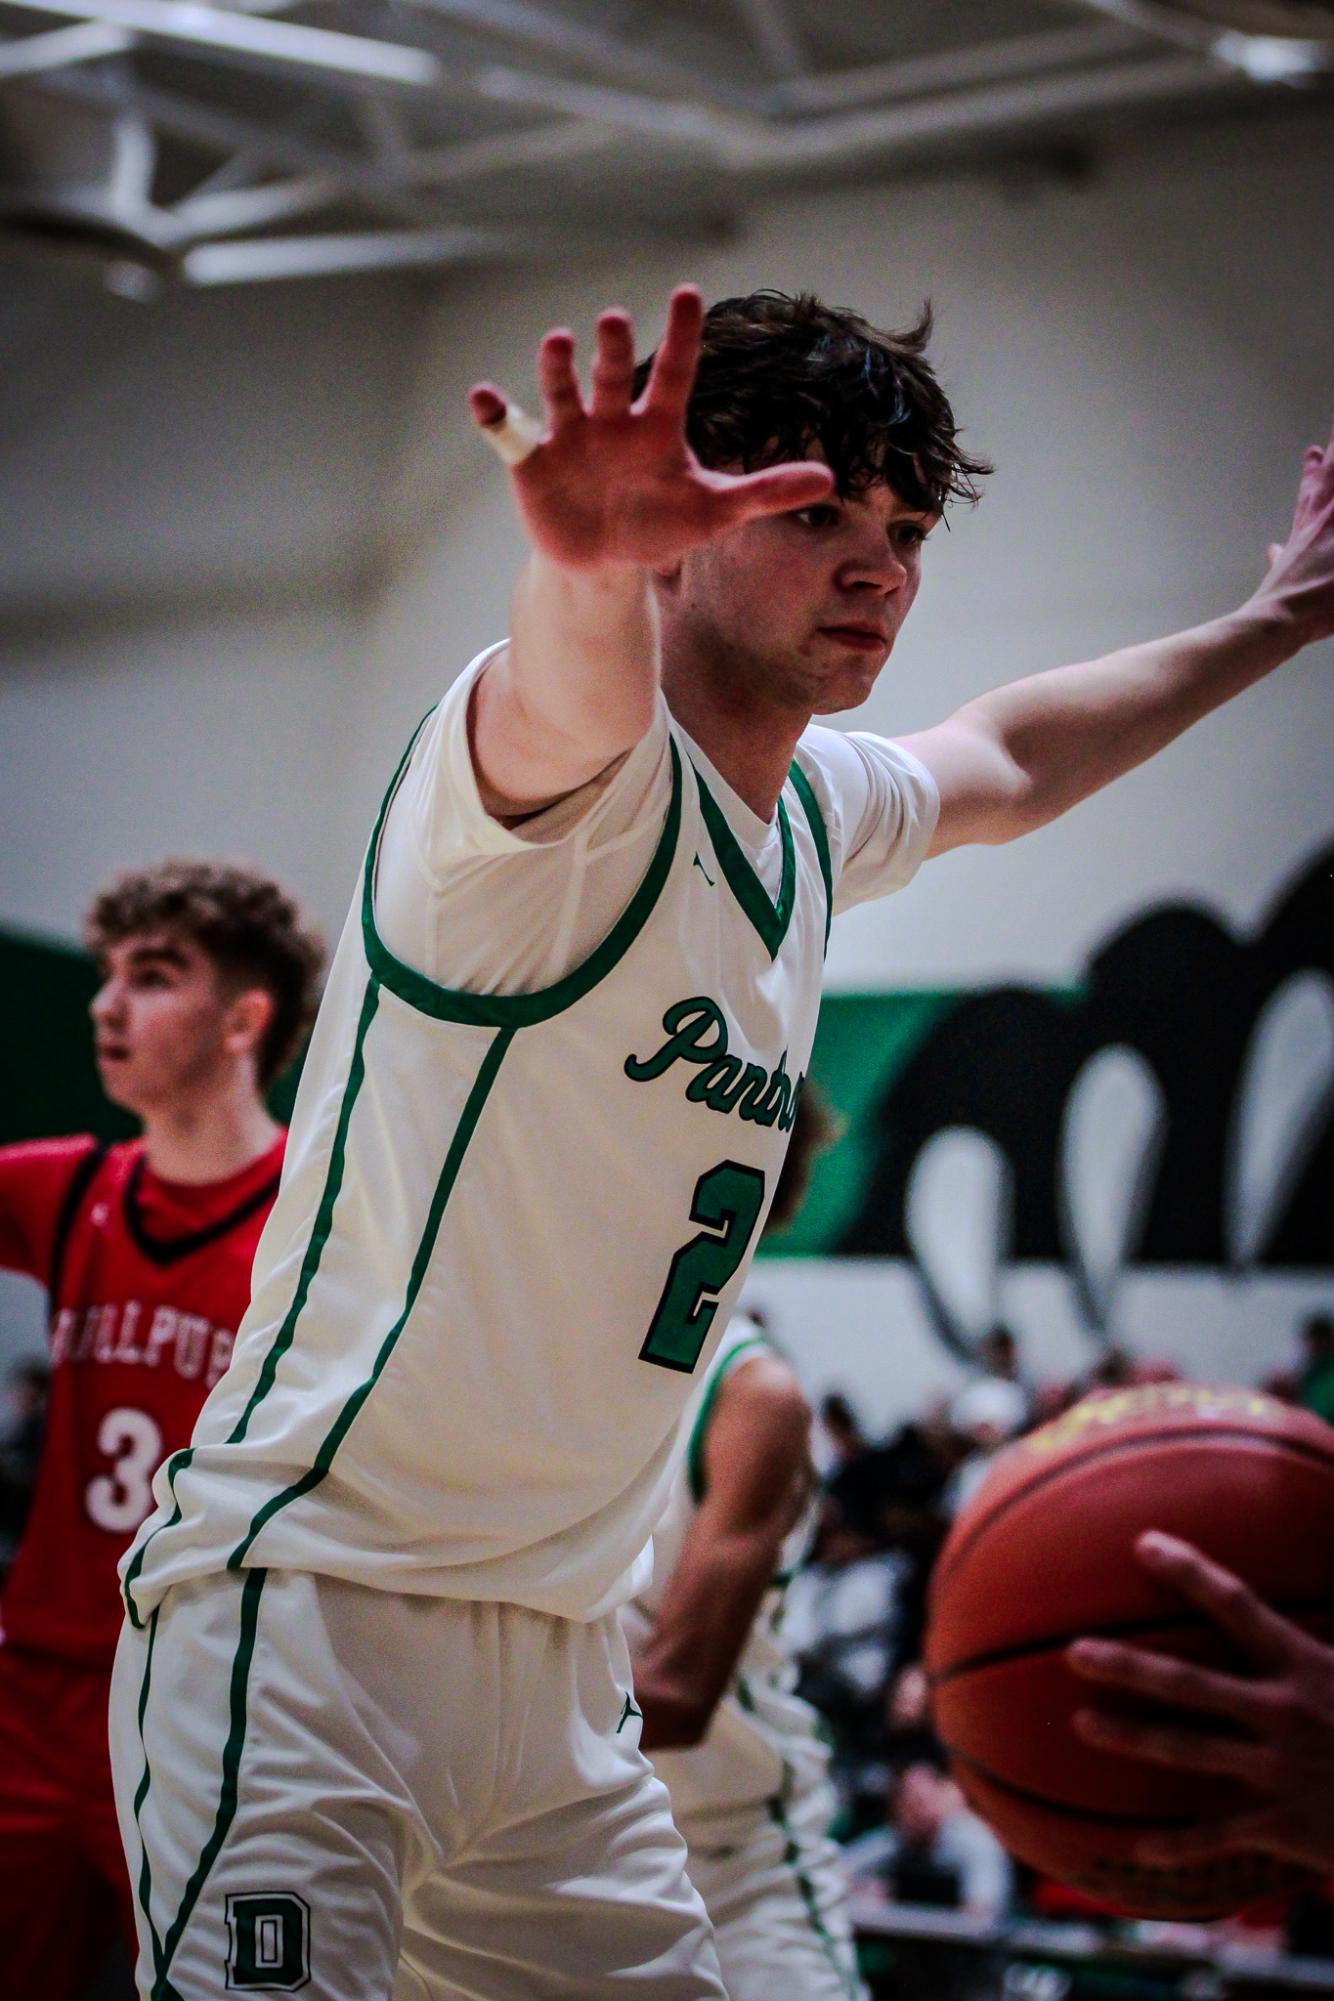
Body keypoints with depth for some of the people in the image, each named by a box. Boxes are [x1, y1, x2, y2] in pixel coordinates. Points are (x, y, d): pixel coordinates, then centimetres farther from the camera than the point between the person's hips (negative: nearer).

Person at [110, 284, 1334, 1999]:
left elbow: (998, 765, 35)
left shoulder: (815, 811, 12)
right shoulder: (590, 769, -14)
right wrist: (591, 561, -63)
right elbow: (569, 705, -40)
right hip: (311, 1610, -8)